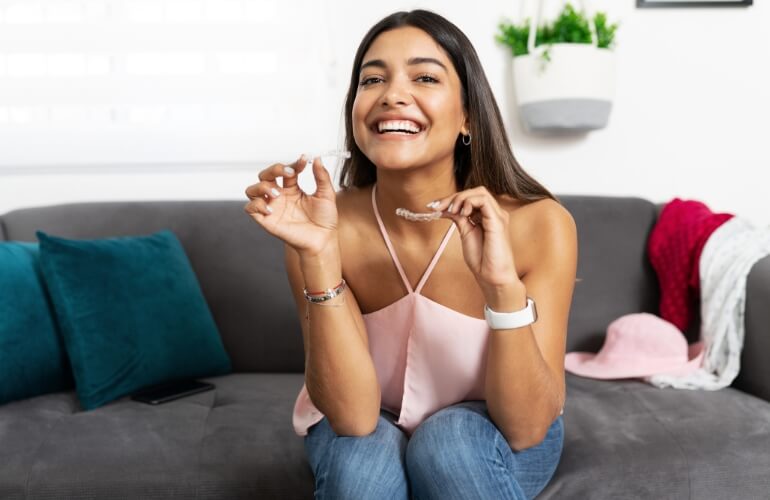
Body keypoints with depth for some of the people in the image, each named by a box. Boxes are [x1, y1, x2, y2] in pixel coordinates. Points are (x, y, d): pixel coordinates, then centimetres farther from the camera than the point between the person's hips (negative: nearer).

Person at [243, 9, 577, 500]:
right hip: (367, 431, 1)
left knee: (451, 444, -32)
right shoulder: (332, 225, -21)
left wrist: (503, 285, -40)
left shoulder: (539, 223, -25)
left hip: (490, 437, -1)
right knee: (362, 458, -30)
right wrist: (318, 257, -37)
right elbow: (353, 417, -25)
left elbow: (527, 427, -24)